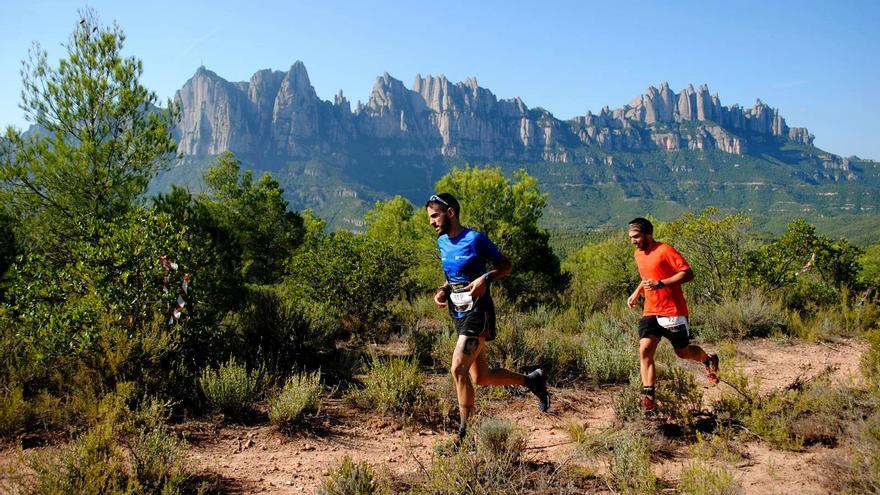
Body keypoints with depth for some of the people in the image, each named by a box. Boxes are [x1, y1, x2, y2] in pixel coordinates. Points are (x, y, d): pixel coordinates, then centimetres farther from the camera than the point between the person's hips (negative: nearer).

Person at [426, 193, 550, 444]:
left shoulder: (475, 239, -12)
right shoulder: (442, 242, 10)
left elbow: (506, 265, -5)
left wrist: (485, 278, -22)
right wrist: (443, 290, 3)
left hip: (478, 312, -8)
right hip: (459, 313, 8)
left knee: (458, 369, -17)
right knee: (480, 378, 13)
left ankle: (465, 433, -3)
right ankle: (532, 380, 34)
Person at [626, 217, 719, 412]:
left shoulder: (665, 250, -13)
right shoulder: (638, 254, 11)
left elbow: (688, 273, -18)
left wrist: (660, 284, -26)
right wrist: (637, 293, 15)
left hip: (673, 311, -6)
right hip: (650, 313, 6)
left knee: (682, 352, 9)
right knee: (644, 350, -12)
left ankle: (709, 360, 42)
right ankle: (648, 397, -11)